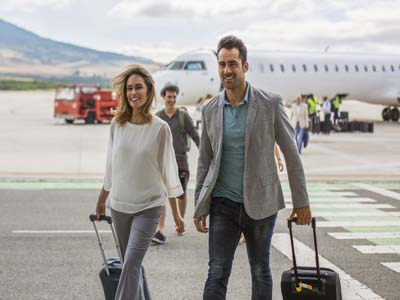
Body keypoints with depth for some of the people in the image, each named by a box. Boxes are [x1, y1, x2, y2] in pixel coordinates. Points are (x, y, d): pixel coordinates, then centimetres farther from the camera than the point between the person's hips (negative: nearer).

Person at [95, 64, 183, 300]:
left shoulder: (160, 128, -8)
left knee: (131, 262, -15)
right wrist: (102, 200, 19)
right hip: (119, 204, 4)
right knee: (131, 264, 13)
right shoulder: (117, 124, 1)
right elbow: (111, 166, 12)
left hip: (148, 205, -4)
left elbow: (168, 169, -3)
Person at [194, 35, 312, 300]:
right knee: (217, 273, -3)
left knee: (261, 272, 12)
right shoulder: (210, 110, 3)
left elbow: (291, 154, -2)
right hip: (223, 205, 2)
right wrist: (200, 208, 7)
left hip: (260, 204, -2)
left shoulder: (270, 104, -6)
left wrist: (302, 202, -2)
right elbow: (204, 162, 9)